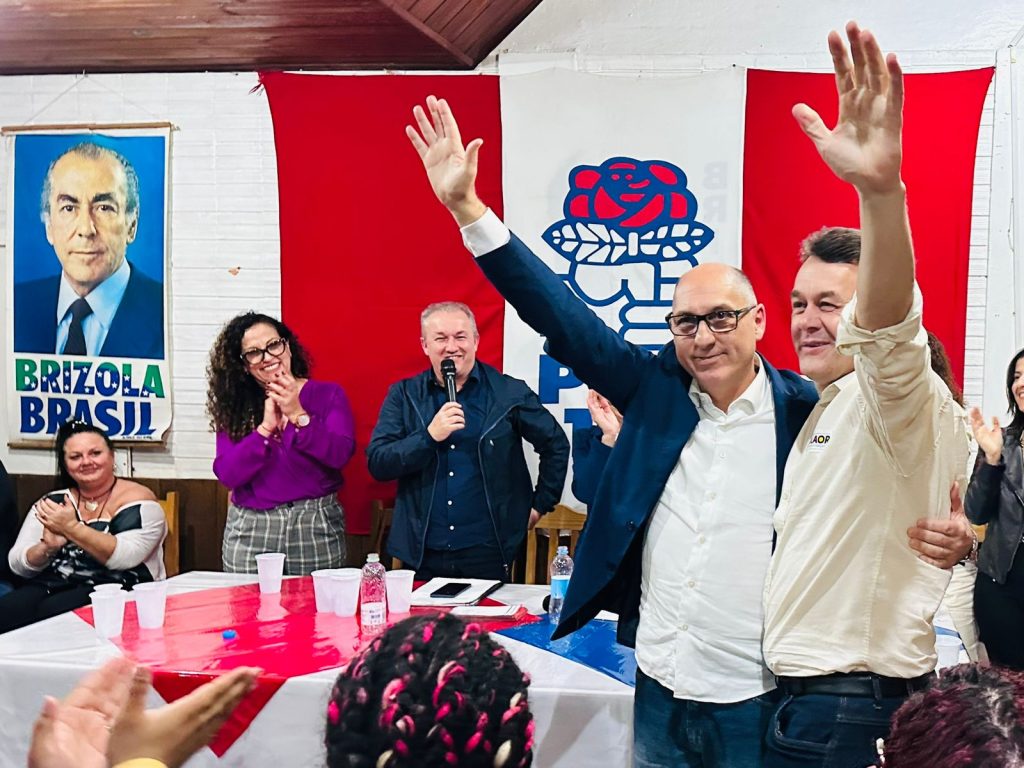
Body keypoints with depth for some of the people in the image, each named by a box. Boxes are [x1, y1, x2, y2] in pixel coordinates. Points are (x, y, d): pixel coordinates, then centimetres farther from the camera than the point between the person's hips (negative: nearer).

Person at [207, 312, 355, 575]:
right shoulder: (234, 406, 6)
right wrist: (265, 429, -15)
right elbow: (226, 474, -6)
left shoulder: (327, 394, 2)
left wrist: (298, 416, -20)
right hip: (250, 531, 1)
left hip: (316, 527, -1)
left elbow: (340, 455, -12)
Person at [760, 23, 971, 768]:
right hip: (812, 686, 10)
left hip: (852, 700, -10)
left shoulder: (899, 397, -14)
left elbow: (889, 324, -37)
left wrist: (882, 189, -57)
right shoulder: (831, 406, 16)